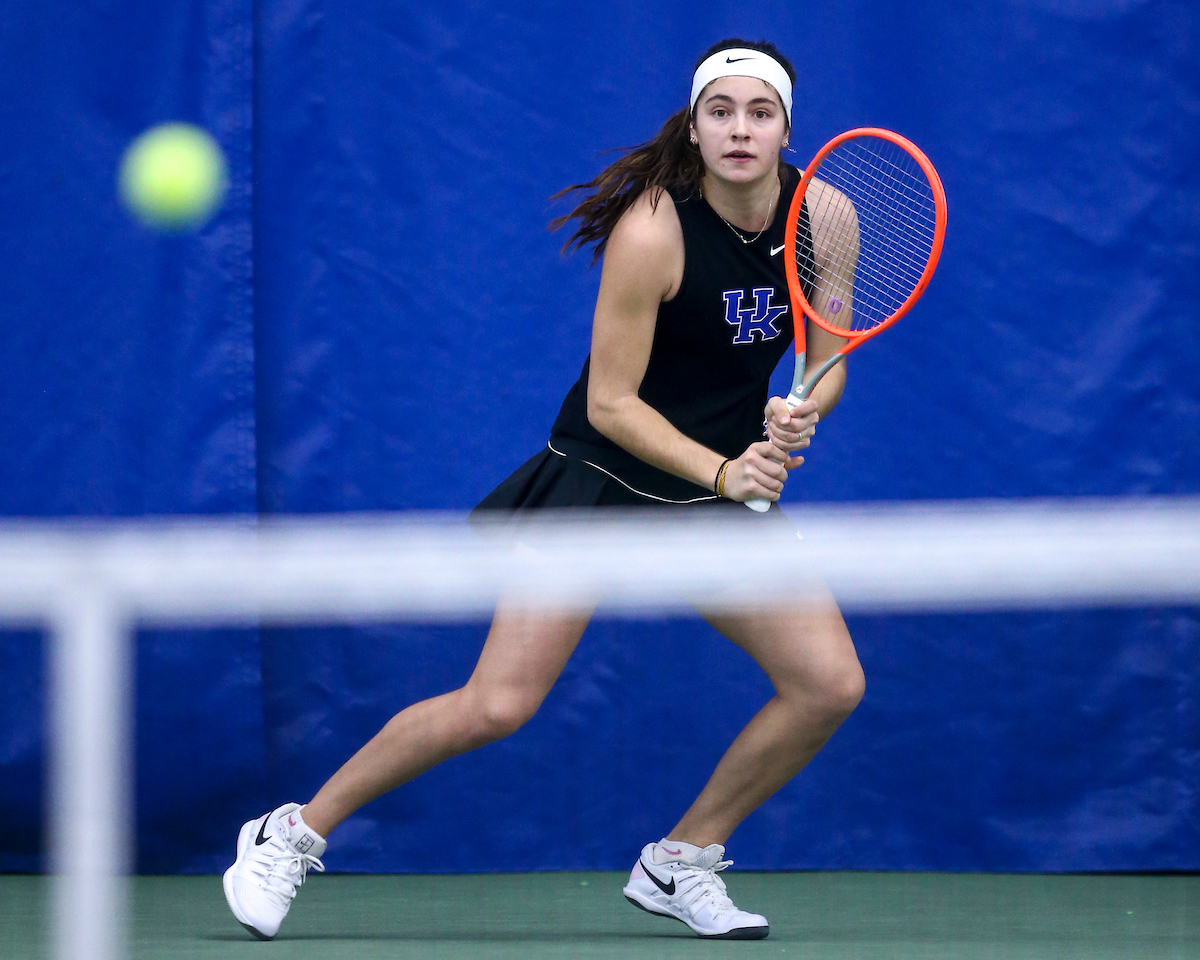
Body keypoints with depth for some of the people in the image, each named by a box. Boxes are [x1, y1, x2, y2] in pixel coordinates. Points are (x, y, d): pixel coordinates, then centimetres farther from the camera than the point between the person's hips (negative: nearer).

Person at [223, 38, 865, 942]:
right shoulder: (652, 229, -23)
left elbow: (827, 363, 3)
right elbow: (610, 403, -19)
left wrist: (799, 415, -19)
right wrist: (720, 469, -29)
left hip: (730, 482, 5)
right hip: (601, 477, -5)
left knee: (831, 682, -9)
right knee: (497, 705, -13)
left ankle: (680, 863, 11)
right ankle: (292, 834, 5)